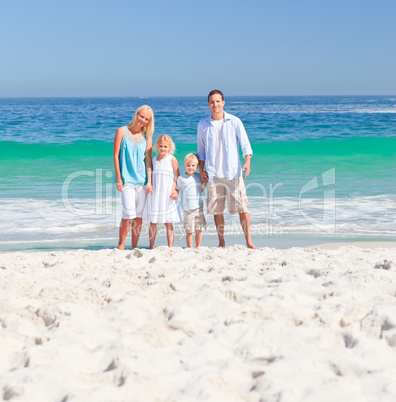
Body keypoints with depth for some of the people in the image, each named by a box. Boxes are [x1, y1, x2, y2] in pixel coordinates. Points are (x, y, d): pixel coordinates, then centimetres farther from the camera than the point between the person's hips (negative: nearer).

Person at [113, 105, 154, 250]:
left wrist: (149, 181, -1)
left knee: (139, 215, 4)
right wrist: (118, 178, -5)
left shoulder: (147, 135, 8)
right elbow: (115, 156, -1)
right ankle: (121, 244, 1)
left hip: (142, 180, 4)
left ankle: (134, 247, 13)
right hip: (126, 179, -3)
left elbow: (148, 159, 7)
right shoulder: (122, 131, 0)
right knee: (129, 213, -14)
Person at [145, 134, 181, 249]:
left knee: (168, 223, -1)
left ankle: (170, 247, 2)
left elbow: (177, 176, -1)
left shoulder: (172, 159, -2)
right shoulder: (153, 159, 10)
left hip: (167, 195, -4)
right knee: (153, 222, 5)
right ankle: (151, 246, 13)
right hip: (155, 194, 4)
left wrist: (174, 189, -11)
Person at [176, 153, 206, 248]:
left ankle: (198, 248, 15)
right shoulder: (181, 178, -1)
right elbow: (176, 190, 7)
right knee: (189, 231, -2)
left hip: (198, 208, 2)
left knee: (199, 230, 4)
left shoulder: (199, 177, 7)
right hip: (187, 210, -2)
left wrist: (205, 181, 5)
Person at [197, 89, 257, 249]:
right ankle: (221, 243, 14)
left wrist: (247, 162, -16)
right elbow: (201, 149, 16)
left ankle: (248, 241, 1)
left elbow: (245, 143, 0)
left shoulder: (234, 122, 1)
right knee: (216, 209, 4)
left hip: (233, 172, -2)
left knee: (242, 207, -5)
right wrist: (201, 170, 7)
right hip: (213, 174, 2)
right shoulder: (203, 124, 8)